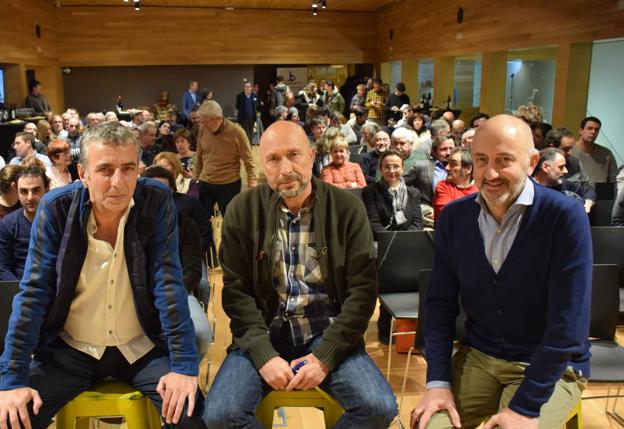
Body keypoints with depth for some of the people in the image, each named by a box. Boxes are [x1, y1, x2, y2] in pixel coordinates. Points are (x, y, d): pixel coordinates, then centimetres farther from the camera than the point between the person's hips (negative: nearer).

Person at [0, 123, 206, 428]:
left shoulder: (156, 201, -13)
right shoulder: (56, 207, -12)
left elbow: (169, 284, -15)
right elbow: (33, 293, -10)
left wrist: (184, 364, -21)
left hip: (142, 347, -1)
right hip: (70, 350, 1)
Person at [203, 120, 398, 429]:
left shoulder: (347, 208, -3)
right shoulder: (242, 211, -2)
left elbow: (362, 289, -5)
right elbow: (237, 292, -3)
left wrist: (325, 356, -13)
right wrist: (264, 355, -15)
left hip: (328, 334, 0)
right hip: (263, 334, 0)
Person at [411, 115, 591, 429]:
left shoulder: (565, 217, -18)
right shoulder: (453, 217, -4)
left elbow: (568, 323, -19)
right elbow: (441, 302, -1)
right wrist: (438, 380, -10)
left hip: (551, 368, -2)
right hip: (477, 357, 3)